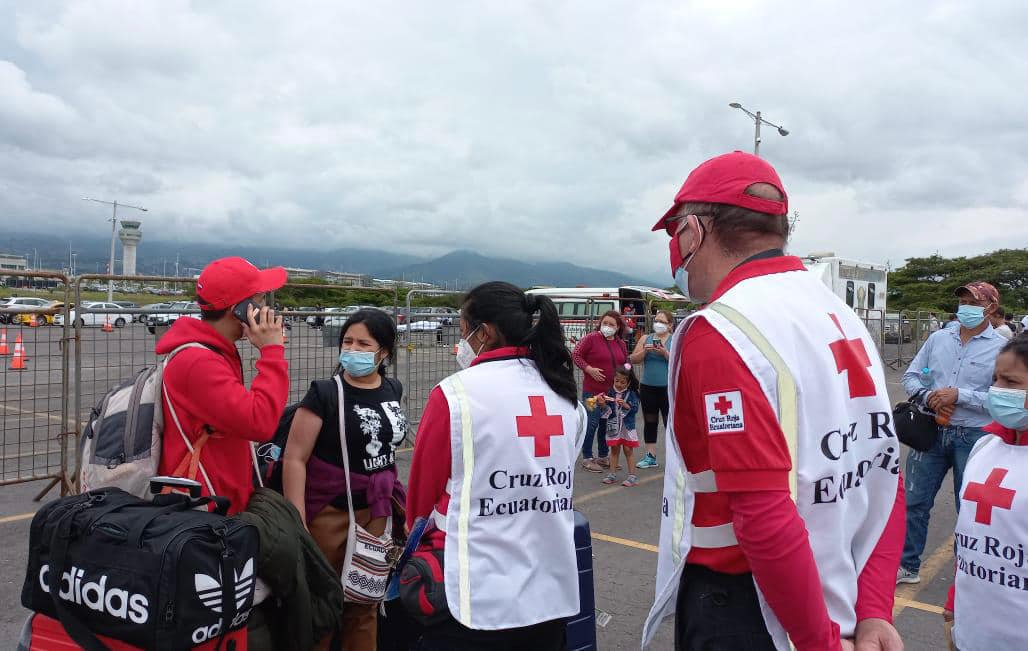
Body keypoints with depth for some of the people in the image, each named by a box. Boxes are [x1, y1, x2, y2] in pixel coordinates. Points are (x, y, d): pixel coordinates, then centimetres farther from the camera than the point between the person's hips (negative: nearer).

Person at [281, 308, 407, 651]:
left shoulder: (392, 391, 4)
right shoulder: (324, 393, -12)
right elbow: (295, 459, -15)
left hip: (377, 513, 5)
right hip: (329, 514, -4)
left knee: (365, 603, 15)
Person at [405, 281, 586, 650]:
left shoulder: (456, 393, -12)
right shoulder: (568, 397, 3)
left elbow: (422, 491, -1)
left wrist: (424, 536, 19)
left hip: (479, 602, -5)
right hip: (555, 596, 6)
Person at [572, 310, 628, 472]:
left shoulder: (621, 344, 11)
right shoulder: (591, 338, -8)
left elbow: (626, 363, 23)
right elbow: (576, 355, -8)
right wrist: (589, 369, -18)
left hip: (613, 391, 6)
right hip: (593, 390, -6)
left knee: (607, 424, 14)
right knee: (592, 423, -3)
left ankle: (603, 457, 27)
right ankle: (587, 458, 8)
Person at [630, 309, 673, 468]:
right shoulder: (645, 339, 11)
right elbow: (633, 359, 5)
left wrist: (665, 353, -20)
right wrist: (645, 351, -11)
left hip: (667, 388, -4)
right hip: (647, 387, 4)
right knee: (649, 422, 9)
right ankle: (651, 457, 17)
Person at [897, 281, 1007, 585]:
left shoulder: (1001, 348, -6)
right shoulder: (938, 338, 6)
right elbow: (911, 376, 8)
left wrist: (959, 395, -20)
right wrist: (928, 396, -11)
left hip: (974, 437, -3)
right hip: (931, 431, 3)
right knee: (914, 501, 9)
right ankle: (907, 565, 23)